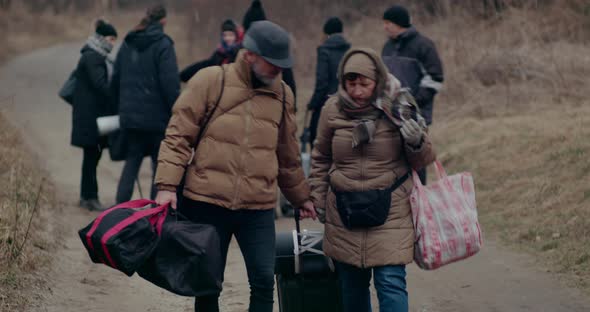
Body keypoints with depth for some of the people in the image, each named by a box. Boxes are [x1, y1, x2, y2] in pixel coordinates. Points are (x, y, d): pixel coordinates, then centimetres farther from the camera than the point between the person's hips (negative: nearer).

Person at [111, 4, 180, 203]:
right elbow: (170, 84, -16)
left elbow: (116, 79, 14)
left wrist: (122, 105, 22)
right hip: (157, 116, -5)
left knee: (132, 159, 14)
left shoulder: (128, 44, 9)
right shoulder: (163, 45, -11)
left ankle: (121, 204, 6)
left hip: (130, 114, 5)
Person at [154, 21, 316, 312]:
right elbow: (178, 136, -4)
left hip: (258, 210, 3)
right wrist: (167, 185, -12)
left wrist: (301, 197, 29)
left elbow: (288, 156, 21)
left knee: (264, 282, -4)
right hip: (207, 203, -2)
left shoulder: (282, 94, 8)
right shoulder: (210, 81, -4)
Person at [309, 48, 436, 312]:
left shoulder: (398, 109, -7)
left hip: (390, 211, -3)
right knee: (351, 284, 12)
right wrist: (318, 200, 14)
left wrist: (417, 143, -19)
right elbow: (321, 159, 15)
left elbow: (421, 162, 2)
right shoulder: (333, 110, -1)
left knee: (391, 282, -11)